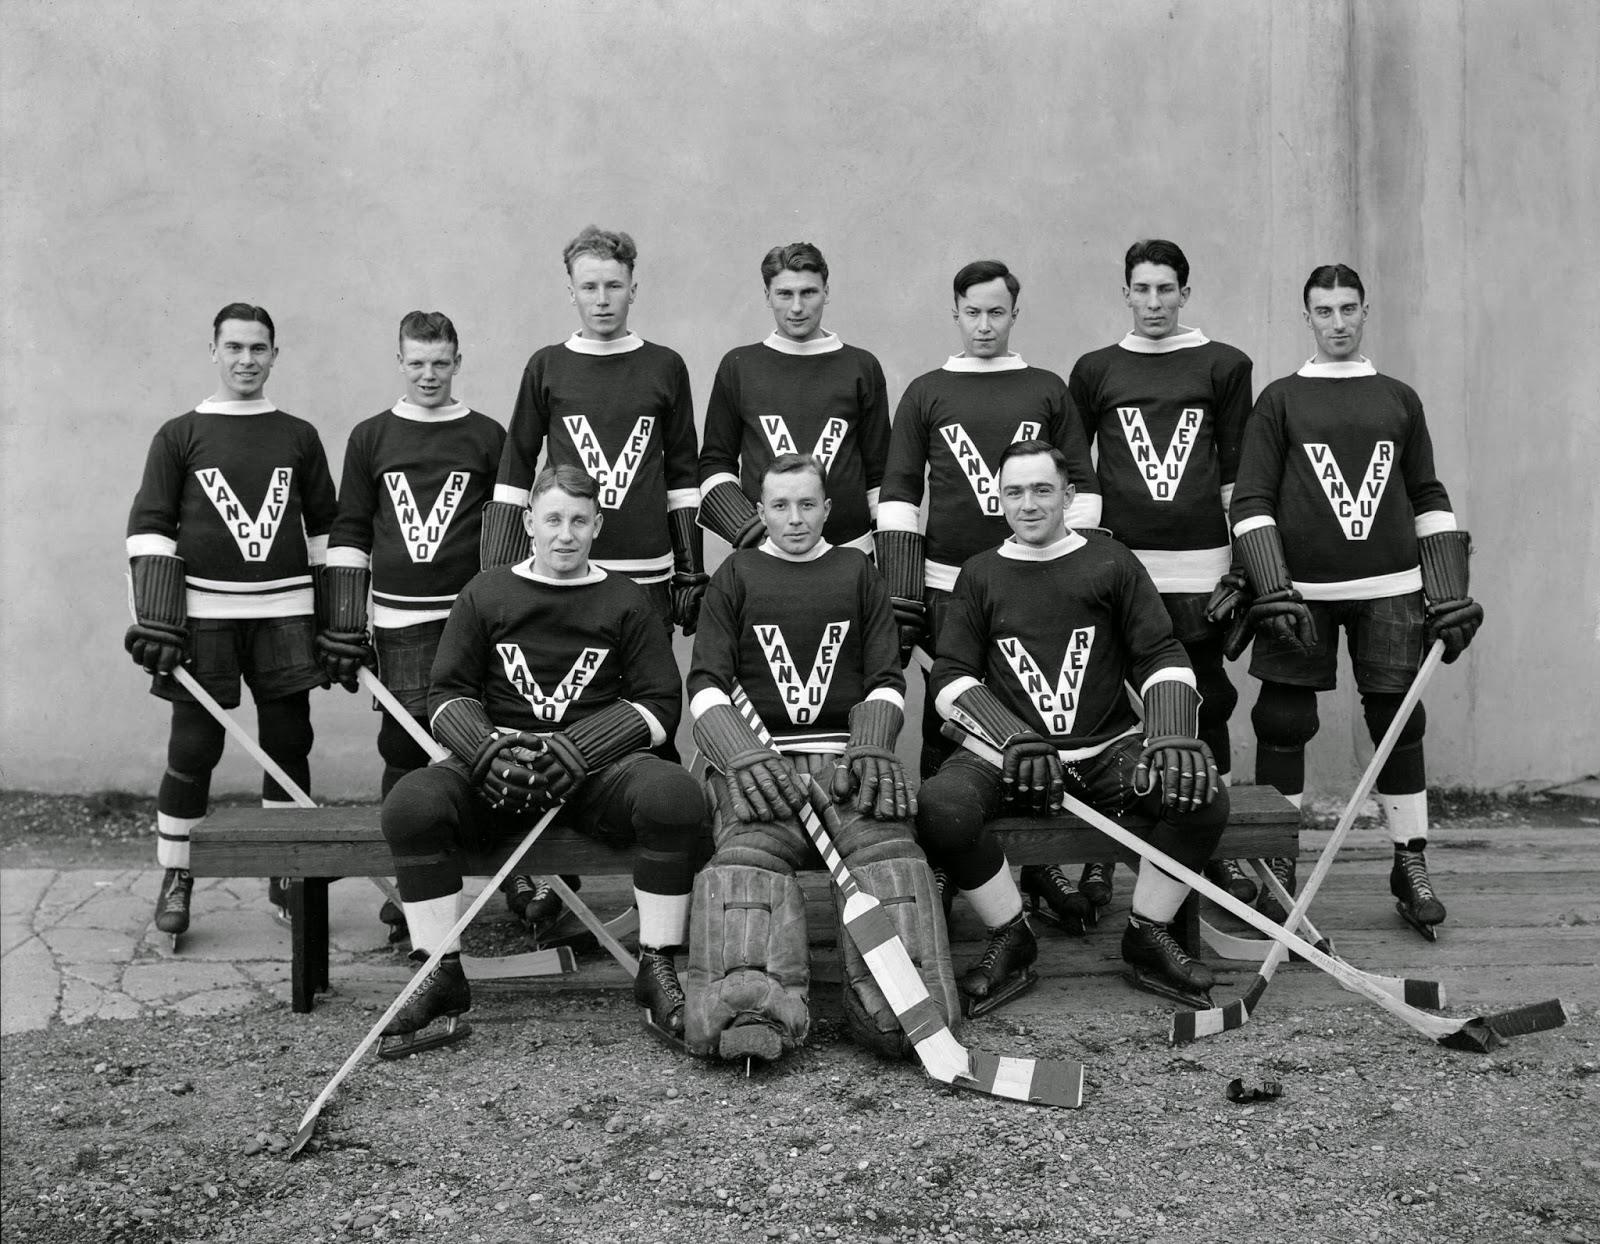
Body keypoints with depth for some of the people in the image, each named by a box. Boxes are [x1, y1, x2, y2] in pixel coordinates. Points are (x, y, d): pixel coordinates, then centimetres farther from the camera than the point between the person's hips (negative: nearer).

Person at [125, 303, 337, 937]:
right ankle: (174, 879, 13)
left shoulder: (299, 437, 10)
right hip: (203, 615, -2)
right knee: (193, 749, 0)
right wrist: (156, 618, -9)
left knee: (289, 744, 5)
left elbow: (326, 528, 13)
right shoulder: (179, 435, 5)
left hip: (284, 614, 2)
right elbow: (149, 526, 1)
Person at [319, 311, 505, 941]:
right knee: (402, 745, 1)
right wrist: (343, 625, 5)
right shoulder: (370, 438, 10)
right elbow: (348, 531, 11)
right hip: (398, 621, 1)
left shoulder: (488, 437, 7)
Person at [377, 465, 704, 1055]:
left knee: (674, 796, -31)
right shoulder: (485, 594, 13)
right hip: (493, 766, 1)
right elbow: (448, 694, 10)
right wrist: (489, 751, -12)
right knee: (411, 802, -28)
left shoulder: (626, 600, 10)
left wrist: (575, 752, -12)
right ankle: (441, 978, -16)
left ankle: (657, 970, -17)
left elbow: (660, 702, 3)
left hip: (598, 766, -1)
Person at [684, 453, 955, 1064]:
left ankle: (901, 1010, -41)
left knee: (885, 845, -30)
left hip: (848, 754, 1)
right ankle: (747, 1010, -48)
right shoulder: (736, 576, 17)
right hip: (756, 756, -1)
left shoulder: (857, 573, 21)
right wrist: (745, 756, -10)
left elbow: (886, 678, 17)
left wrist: (872, 749, -4)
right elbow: (706, 684, 9)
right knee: (748, 851, -32)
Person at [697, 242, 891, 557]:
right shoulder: (738, 366, 6)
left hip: (850, 551, 0)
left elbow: (879, 472, 9)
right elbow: (715, 461, 9)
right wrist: (745, 526, -7)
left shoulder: (862, 367, 6)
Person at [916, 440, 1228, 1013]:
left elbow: (1161, 657, 5)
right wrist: (1014, 739, -15)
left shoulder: (1111, 562, 9)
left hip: (1111, 749, 1)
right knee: (939, 807, -30)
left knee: (1203, 796, -24)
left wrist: (1173, 738, -14)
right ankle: (1011, 943, -5)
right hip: (1007, 751, 0)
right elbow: (951, 677, 3)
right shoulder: (979, 574, 10)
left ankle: (1147, 941, -1)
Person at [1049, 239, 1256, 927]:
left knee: (1207, 700, 2)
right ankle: (1100, 853, 9)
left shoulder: (1224, 366, 10)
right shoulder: (1095, 369, 11)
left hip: (1199, 561, 0)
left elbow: (1236, 469, 10)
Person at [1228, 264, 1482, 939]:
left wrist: (1450, 597, 7)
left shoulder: (1398, 399, 13)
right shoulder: (1279, 400, 6)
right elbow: (1250, 501, 0)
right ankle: (1277, 869, 12)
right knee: (1283, 725, 0)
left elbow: (1429, 498, 14)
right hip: (1302, 591, -2)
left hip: (1391, 591, 2)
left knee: (1399, 723, 4)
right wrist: (1273, 592, -11)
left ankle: (1411, 865, 16)